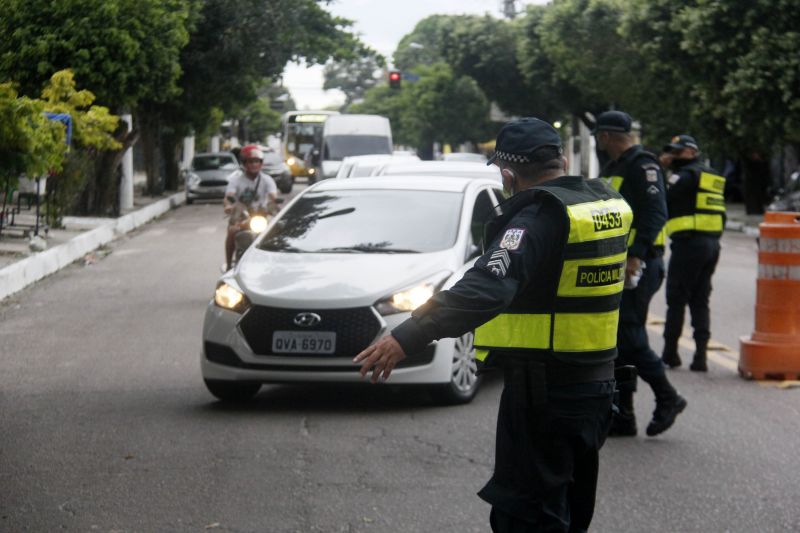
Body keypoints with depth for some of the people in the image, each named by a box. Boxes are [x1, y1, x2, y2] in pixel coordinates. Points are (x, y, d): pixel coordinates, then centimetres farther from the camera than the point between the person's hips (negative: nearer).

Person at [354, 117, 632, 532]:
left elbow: (489, 287, -36)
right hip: (596, 385, 8)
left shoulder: (538, 217, -19)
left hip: (542, 392, -8)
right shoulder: (607, 205, 5)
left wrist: (408, 337, -44)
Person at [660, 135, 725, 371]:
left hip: (689, 243, -8)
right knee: (700, 300, 10)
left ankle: (670, 353, 4)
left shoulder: (686, 175, -8)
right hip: (712, 243, 8)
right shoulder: (712, 176, 18)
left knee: (676, 299, 0)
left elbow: (660, 200, -13)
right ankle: (700, 354, 3)